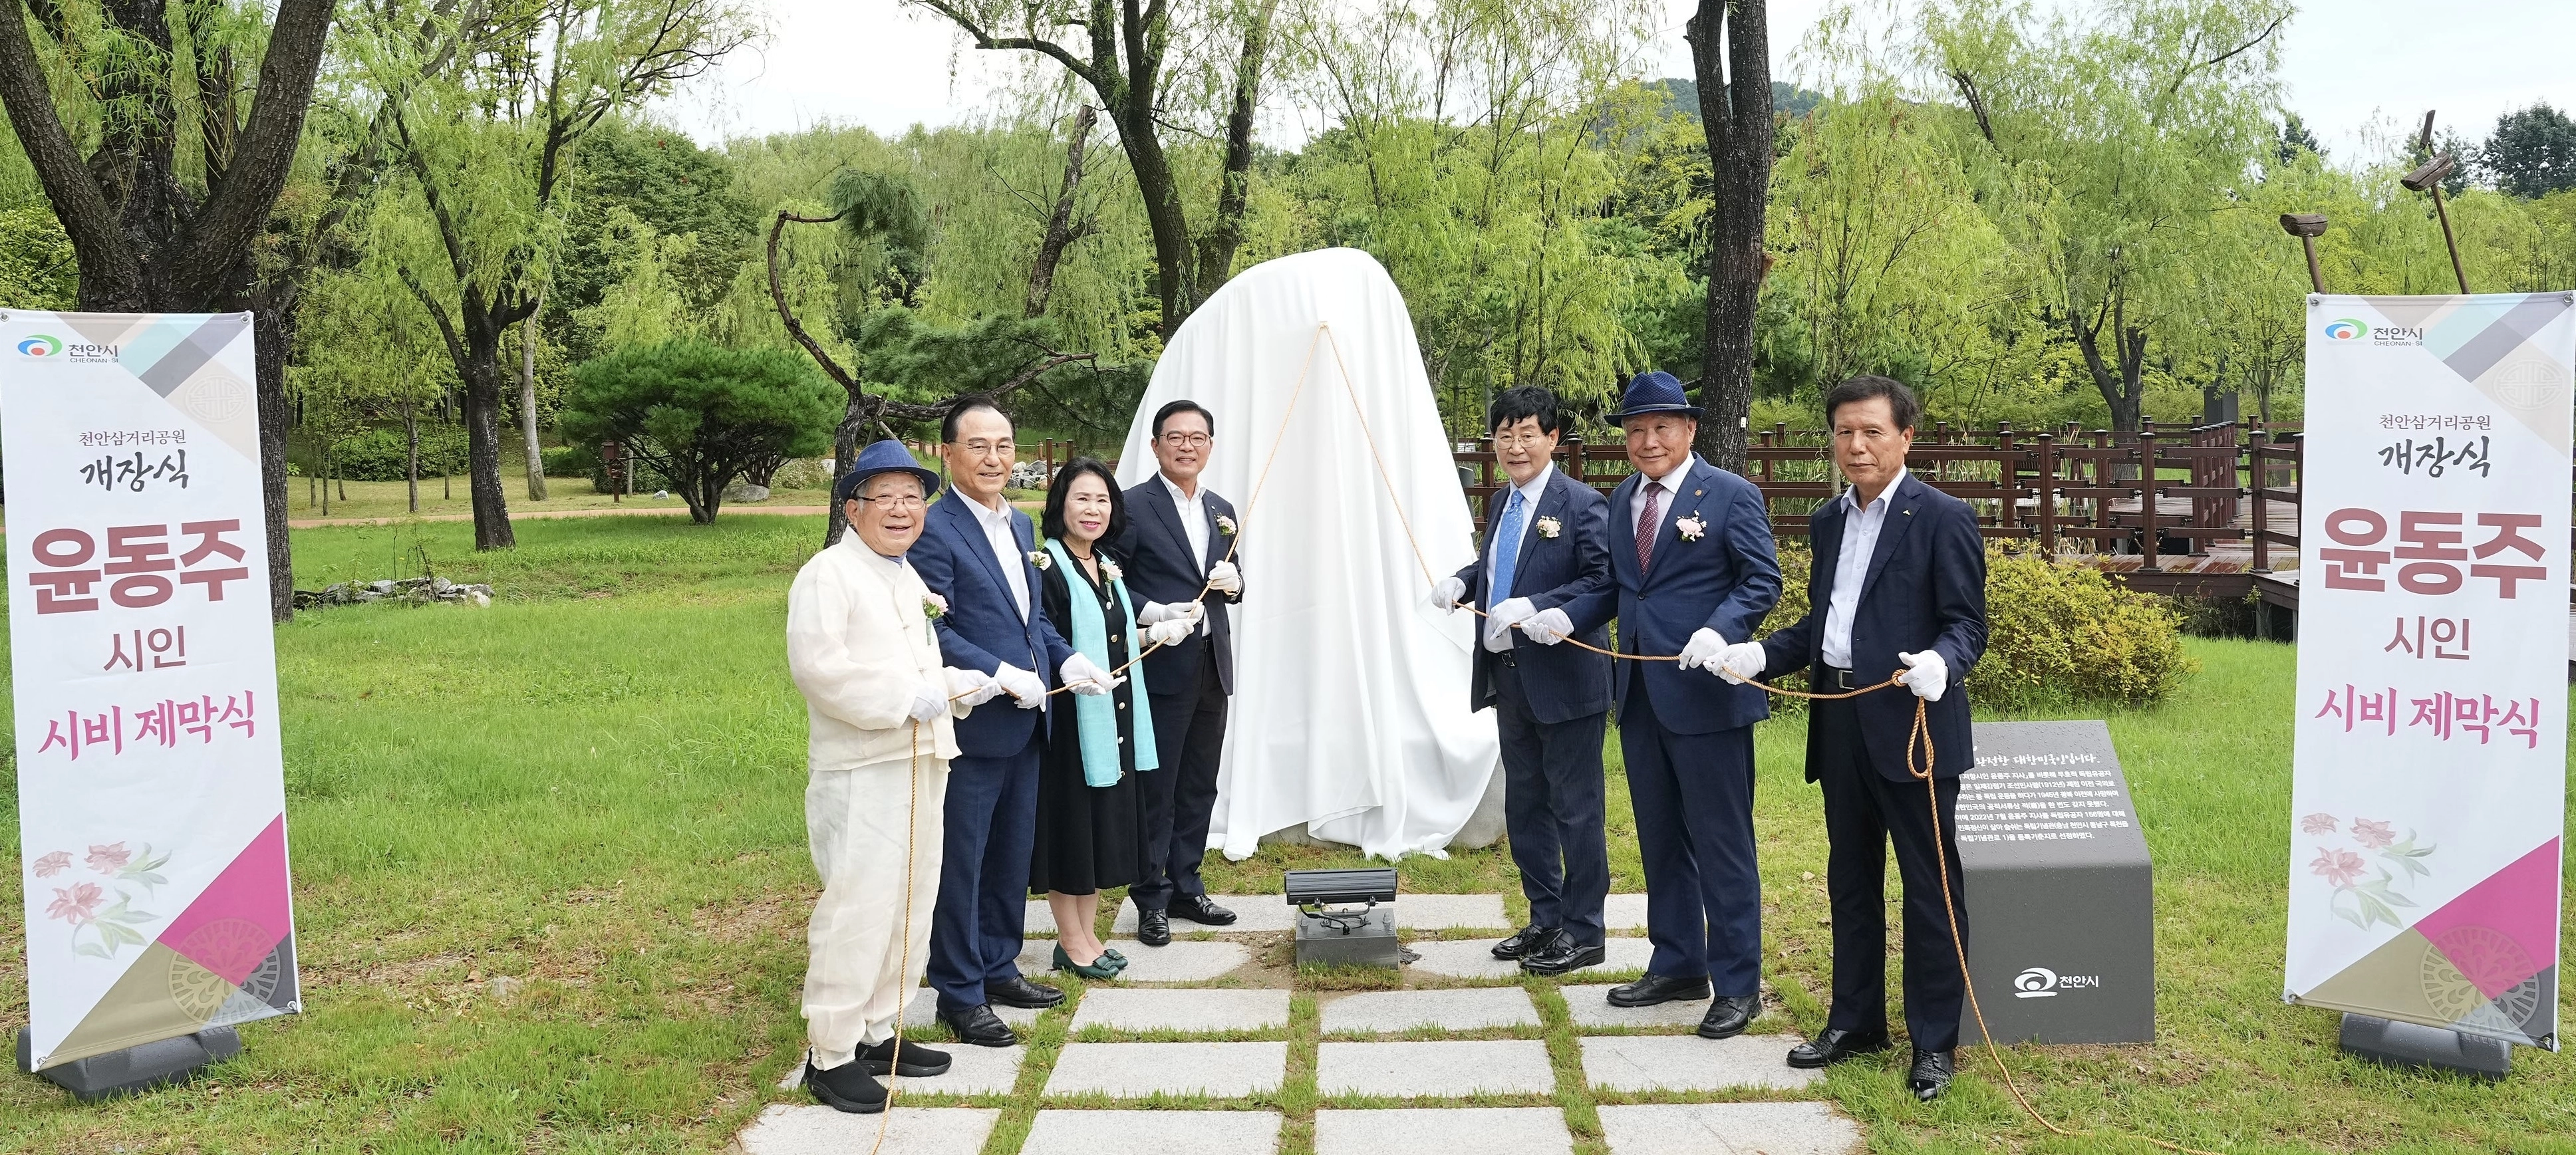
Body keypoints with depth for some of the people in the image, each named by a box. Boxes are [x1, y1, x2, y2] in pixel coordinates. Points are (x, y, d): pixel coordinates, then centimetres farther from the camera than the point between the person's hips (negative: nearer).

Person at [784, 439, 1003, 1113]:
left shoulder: (909, 579, 18)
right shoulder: (828, 575, -9)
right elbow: (817, 665, -21)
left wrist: (961, 684, 12)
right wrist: (908, 700, -22)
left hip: (918, 764, 9)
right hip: (860, 772, -9)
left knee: (909, 905, 14)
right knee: (857, 907, -8)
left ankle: (876, 1032, 26)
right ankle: (830, 1055, 3)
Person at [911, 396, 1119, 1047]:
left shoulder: (1021, 525, 13)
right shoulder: (934, 531, -14)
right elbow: (934, 632, -19)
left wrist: (1066, 659, 3)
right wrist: (1001, 673, -23)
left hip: (1025, 723, 8)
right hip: (972, 725, -8)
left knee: (1013, 854, 18)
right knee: (961, 861, 3)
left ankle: (999, 968, 32)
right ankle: (960, 993, 14)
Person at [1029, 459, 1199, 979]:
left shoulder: (1110, 567, 12)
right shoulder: (1046, 568, -13)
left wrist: (1155, 633, 5)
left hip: (1113, 720, 8)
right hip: (1069, 720, -8)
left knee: (1105, 824, 13)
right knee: (1070, 823, 2)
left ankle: (1088, 934, 25)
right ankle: (1071, 941, 15)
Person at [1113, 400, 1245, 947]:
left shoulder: (1221, 511, 13)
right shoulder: (1133, 506, -7)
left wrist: (1234, 582, -2)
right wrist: (1157, 614, -22)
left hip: (1213, 666, 6)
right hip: (1162, 666, -6)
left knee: (1200, 787, 14)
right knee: (1156, 789, 2)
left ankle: (1186, 887, 25)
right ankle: (1152, 900, 12)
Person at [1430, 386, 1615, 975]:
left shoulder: (1582, 504, -13)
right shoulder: (1500, 505, 12)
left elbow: (1603, 583, -19)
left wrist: (1532, 607, -28)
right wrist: (1462, 581, 4)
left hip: (1565, 680, -8)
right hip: (1509, 678, 8)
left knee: (1575, 809, 2)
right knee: (1524, 806, 16)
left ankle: (1582, 932, 13)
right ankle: (1544, 921, 29)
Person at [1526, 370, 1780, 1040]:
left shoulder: (1731, 495, -7)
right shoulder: (1623, 499, 13)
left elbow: (1762, 581, -10)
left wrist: (1719, 632, -26)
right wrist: (1568, 617, 0)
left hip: (1705, 695, -7)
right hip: (1640, 695, 7)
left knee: (1721, 840, 0)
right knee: (1659, 837, 17)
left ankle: (1738, 984, 11)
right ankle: (1677, 965, 30)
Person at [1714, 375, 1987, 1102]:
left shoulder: (1943, 518, -7)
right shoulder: (1829, 522, 14)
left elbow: (1968, 624, -9)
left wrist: (1939, 661, -29)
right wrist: (1760, 655, 4)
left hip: (1912, 723, -7)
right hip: (1840, 723, 7)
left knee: (1930, 886, 2)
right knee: (1850, 880, 16)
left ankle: (1934, 1042, 13)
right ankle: (1856, 1021, 29)